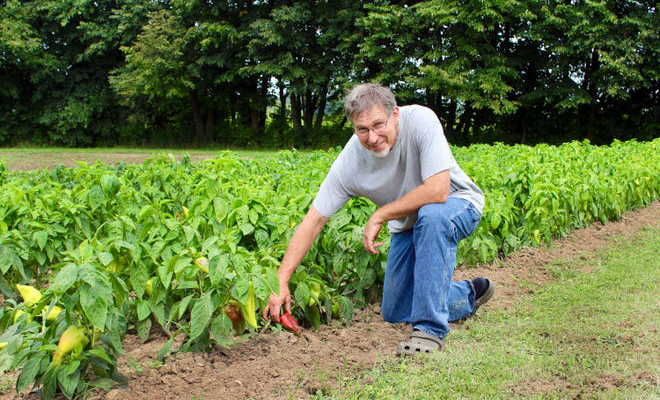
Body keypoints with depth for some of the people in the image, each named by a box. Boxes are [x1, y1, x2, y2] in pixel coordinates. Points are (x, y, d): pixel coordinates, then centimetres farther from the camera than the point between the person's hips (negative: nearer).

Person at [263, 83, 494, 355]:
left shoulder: (420, 120, -31)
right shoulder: (349, 162, -21)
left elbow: (438, 191, -37)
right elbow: (313, 221, -18)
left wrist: (379, 216, -28)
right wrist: (281, 281, -26)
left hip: (457, 204, -4)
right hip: (409, 223, 5)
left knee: (431, 215, -41)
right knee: (395, 315, 6)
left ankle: (431, 328, -28)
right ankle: (471, 294, 30)